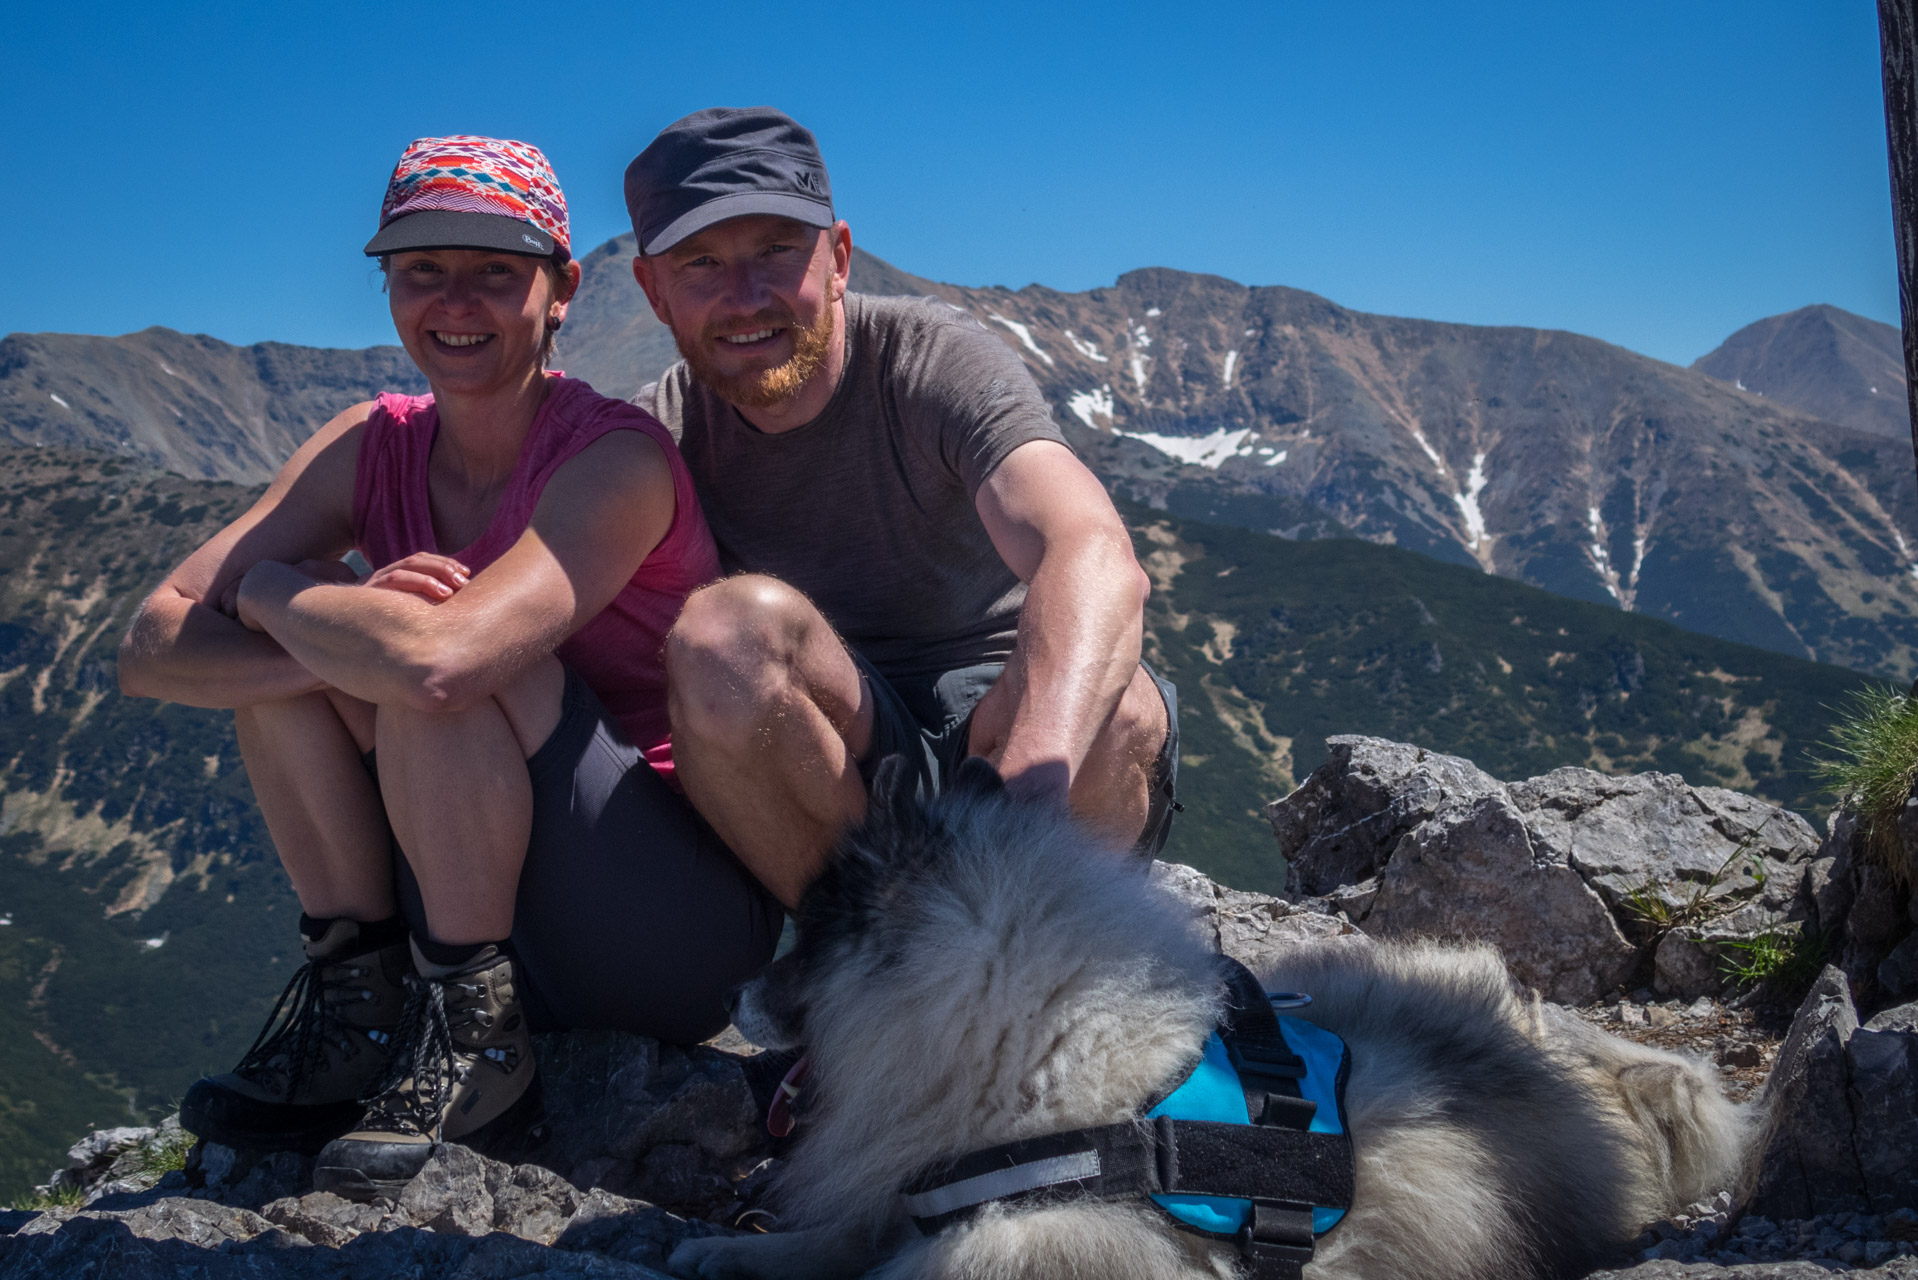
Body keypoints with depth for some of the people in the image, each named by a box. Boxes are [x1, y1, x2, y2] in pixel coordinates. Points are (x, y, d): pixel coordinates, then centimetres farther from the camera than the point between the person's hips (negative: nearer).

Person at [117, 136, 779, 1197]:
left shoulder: (619, 458, -19)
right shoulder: (370, 449, 1)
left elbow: (438, 658, -36)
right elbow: (152, 650, -8)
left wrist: (268, 588, -16)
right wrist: (347, 639, -26)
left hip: (689, 928, -6)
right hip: (500, 918, 6)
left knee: (437, 650, -27)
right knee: (292, 646, -9)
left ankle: (476, 1037, -12)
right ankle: (358, 997, -2)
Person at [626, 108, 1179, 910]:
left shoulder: (934, 358, -15)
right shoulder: (658, 436, -2)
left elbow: (1099, 562, -33)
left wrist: (1026, 800, -52)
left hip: (1003, 731, -1)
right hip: (829, 778, 2)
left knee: (1115, 707, -35)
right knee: (730, 626, -29)